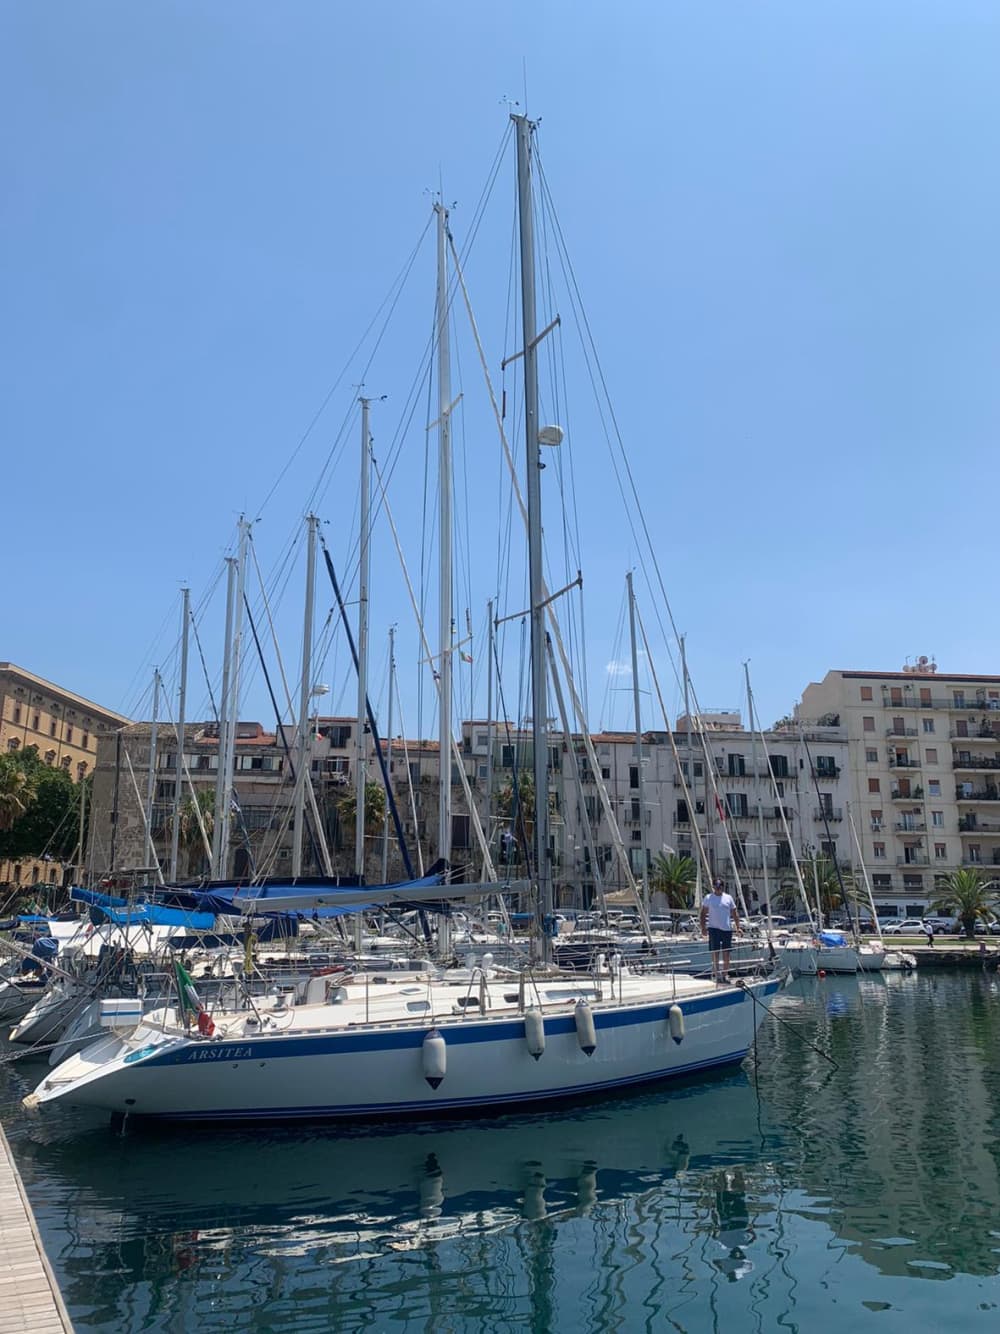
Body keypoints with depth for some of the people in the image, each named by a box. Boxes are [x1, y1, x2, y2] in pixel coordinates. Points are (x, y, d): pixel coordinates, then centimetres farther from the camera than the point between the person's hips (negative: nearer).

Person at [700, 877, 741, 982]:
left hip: (727, 929, 2)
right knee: (715, 952, -3)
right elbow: (703, 913, 3)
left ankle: (725, 974, 11)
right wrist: (703, 927, -5)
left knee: (726, 953, 4)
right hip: (714, 928, -2)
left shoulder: (729, 898, 8)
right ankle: (717, 974, 0)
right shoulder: (709, 898, 3)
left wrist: (738, 927, 6)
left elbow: (735, 913, 12)